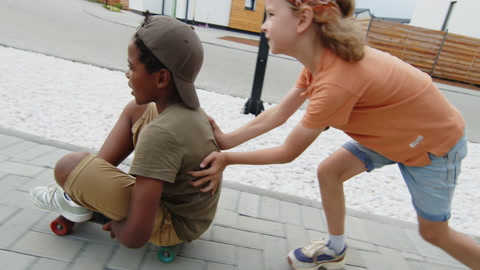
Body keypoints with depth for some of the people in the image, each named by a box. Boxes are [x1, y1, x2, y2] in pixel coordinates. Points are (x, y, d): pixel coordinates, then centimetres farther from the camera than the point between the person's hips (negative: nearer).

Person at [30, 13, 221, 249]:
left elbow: (135, 236, -34)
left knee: (69, 167, -15)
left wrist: (116, 226, -11)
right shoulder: (186, 107, -10)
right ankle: (85, 186, 16)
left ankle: (76, 200, 22)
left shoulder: (160, 134, -35)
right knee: (135, 110, 7)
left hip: (172, 224, -8)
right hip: (182, 196, 8)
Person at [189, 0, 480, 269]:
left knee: (434, 231, 11)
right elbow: (279, 113, -8)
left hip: (435, 141, -7)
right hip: (396, 129, 7)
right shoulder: (321, 57, -11)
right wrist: (226, 140, -13)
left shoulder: (335, 82, -38)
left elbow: (288, 152, -26)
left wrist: (228, 158, -17)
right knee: (329, 171, 2)